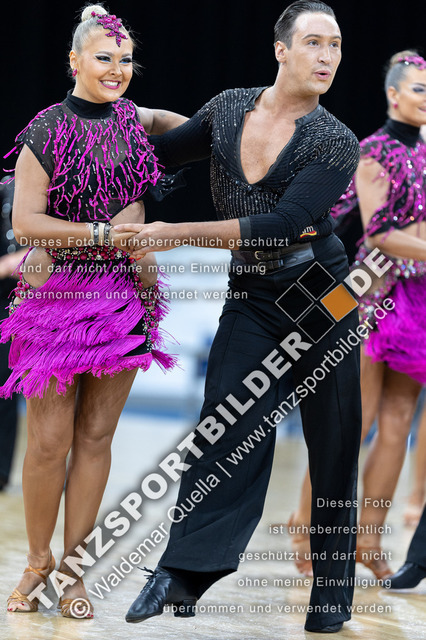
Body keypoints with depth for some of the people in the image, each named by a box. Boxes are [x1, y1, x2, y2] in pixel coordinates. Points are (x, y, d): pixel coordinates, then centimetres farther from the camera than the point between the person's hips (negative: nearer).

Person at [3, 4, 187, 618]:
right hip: (58, 294, -4)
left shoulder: (132, 118, 9)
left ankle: (72, 566, 12)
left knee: (96, 434, 4)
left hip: (124, 295, 5)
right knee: (49, 440, -5)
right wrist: (102, 233, -16)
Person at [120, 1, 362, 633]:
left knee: (332, 441, 2)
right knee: (229, 428, -8)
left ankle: (333, 591, 9)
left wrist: (176, 234, -22)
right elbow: (159, 148, 18)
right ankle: (183, 573, -8)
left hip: (321, 296, -2)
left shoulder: (336, 144, -11)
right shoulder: (230, 108, 2)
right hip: (250, 299, 2)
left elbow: (280, 225, -21)